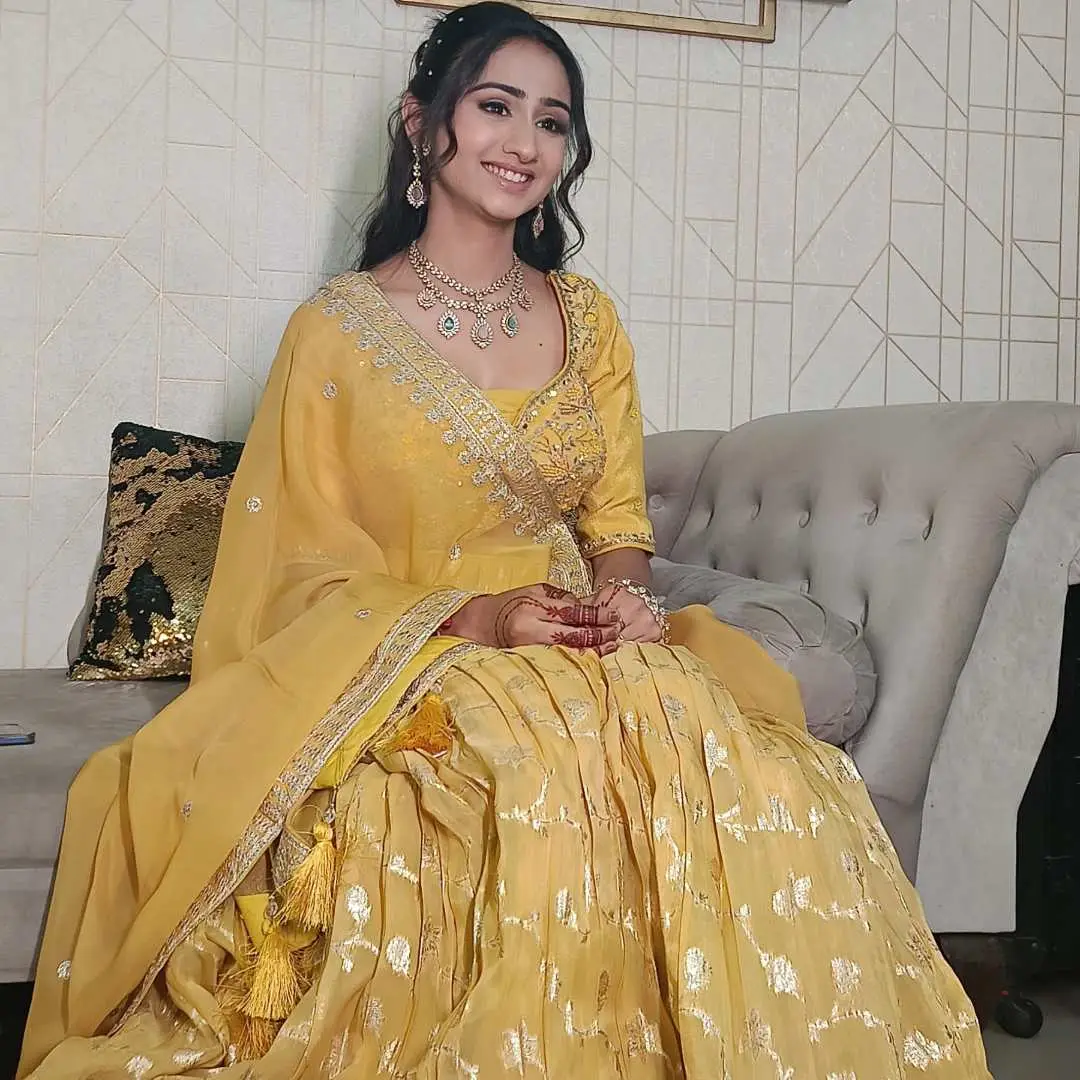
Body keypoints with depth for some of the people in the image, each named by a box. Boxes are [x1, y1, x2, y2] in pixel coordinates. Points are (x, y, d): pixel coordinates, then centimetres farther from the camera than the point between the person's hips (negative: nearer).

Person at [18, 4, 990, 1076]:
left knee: (759, 777, -25)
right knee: (544, 773, -35)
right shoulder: (338, 328, -2)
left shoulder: (586, 319, 11)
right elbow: (307, 563, -2)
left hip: (581, 642, 4)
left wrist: (621, 593, -10)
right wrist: (475, 616, -17)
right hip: (397, 657, -3)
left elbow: (617, 516, 14)